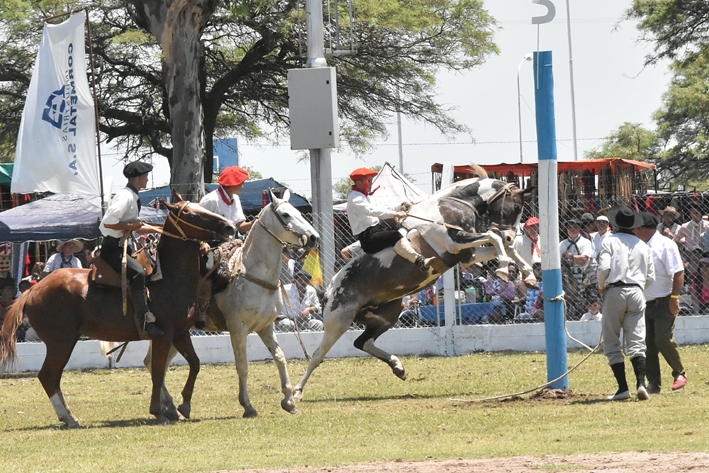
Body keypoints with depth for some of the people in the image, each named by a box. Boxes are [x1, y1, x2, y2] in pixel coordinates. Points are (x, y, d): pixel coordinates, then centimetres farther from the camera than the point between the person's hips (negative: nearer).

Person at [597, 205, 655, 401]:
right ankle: (641, 383, -20)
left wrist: (601, 286, 7)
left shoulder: (610, 241, 1)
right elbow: (650, 278, 12)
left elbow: (604, 268, -11)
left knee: (611, 343, 4)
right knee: (637, 343, -1)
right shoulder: (642, 245, 14)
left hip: (615, 291, -3)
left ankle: (623, 388, -2)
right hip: (636, 293, 3)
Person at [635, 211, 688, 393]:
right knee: (648, 345, 3)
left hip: (664, 303, -7)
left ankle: (679, 373, 3)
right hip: (646, 304, 7)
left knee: (663, 340, -17)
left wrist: (674, 298, -20)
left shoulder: (665, 245, -8)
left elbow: (678, 273, -13)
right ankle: (654, 384, 7)